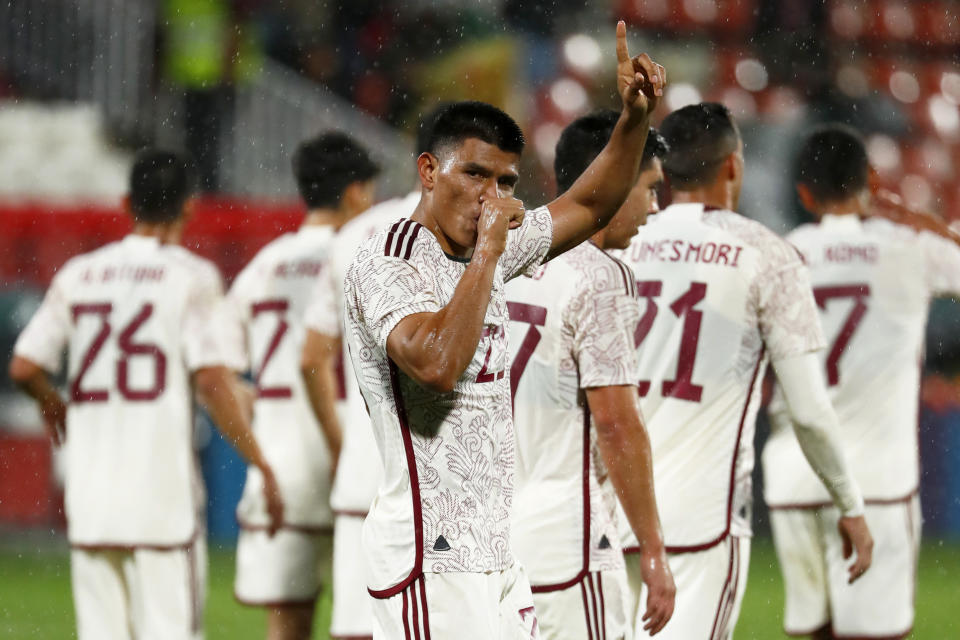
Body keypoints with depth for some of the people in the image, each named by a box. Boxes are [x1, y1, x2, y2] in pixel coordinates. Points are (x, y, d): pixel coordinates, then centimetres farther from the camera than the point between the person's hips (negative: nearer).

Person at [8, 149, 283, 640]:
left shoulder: (77, 275, 10)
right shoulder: (191, 276, -3)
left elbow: (23, 367, 8)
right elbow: (211, 379, -11)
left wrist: (54, 406, 30)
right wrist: (261, 466, -5)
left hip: (91, 489, 4)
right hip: (161, 487, -4)